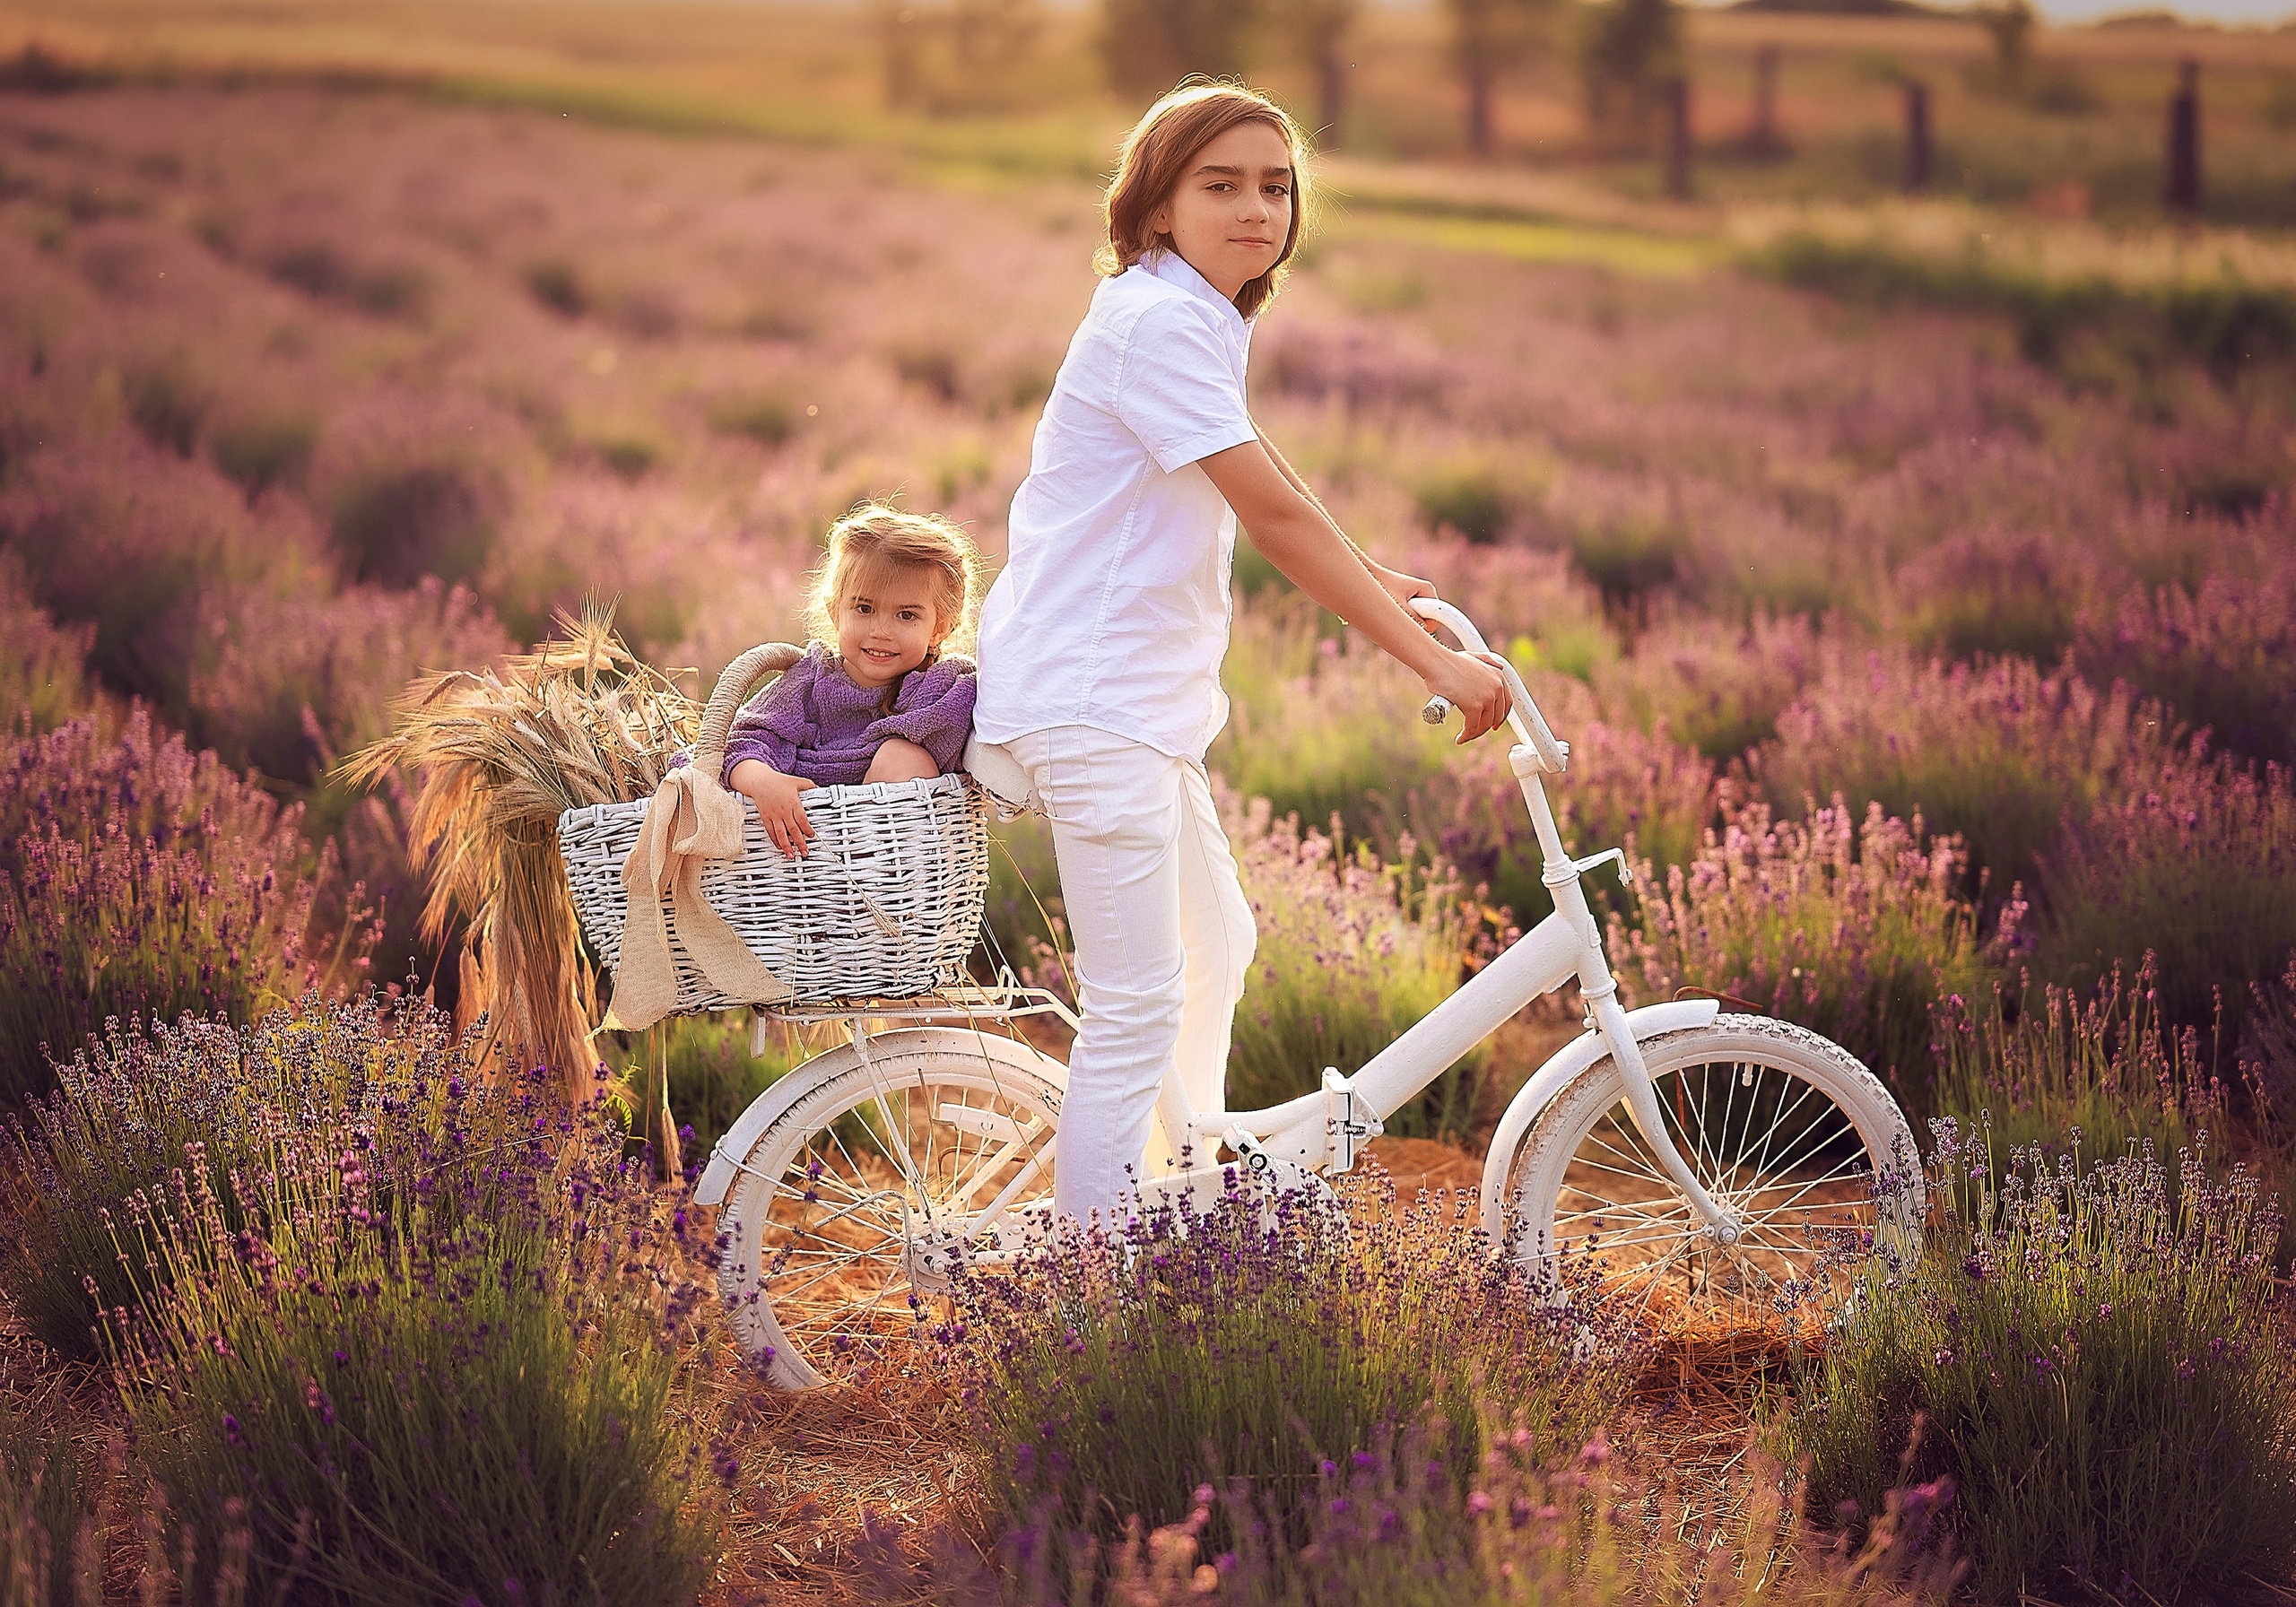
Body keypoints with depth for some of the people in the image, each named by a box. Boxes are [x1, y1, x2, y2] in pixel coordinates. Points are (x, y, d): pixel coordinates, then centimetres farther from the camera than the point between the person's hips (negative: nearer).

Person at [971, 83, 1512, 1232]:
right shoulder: (1157, 320, -18)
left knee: (1216, 946, 23)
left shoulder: (1204, 318, 14)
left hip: (1141, 691, 11)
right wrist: (1432, 661, -25)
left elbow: (1268, 488, 30)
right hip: (1087, 694, -11)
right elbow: (1275, 513, -24)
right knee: (1137, 1004, -12)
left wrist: (1377, 582, 32)